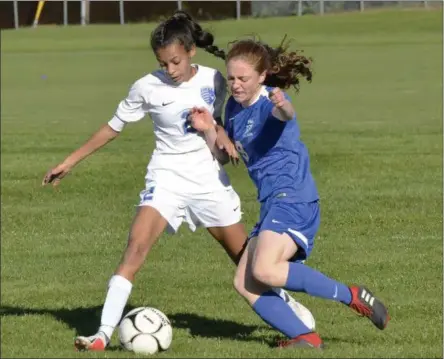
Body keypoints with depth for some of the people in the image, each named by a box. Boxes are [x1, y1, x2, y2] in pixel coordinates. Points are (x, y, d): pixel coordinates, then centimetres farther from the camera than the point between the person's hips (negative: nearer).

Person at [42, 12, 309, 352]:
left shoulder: (214, 81, -5)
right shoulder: (147, 87, -10)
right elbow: (113, 127, 1)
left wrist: (221, 136, -9)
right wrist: (69, 162, 2)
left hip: (209, 180, 2)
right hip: (166, 180, -2)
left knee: (244, 254, 11)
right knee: (135, 249, -20)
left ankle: (285, 303, 35)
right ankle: (104, 333, -23)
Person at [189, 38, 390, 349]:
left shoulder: (271, 100, -13)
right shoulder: (234, 107, 13)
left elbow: (286, 113, -38)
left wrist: (283, 107, -63)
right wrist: (208, 130, 4)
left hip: (294, 198, -9)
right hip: (272, 204, 9)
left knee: (265, 270, -27)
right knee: (245, 284, 1)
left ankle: (353, 297, -19)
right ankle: (305, 338, -4)